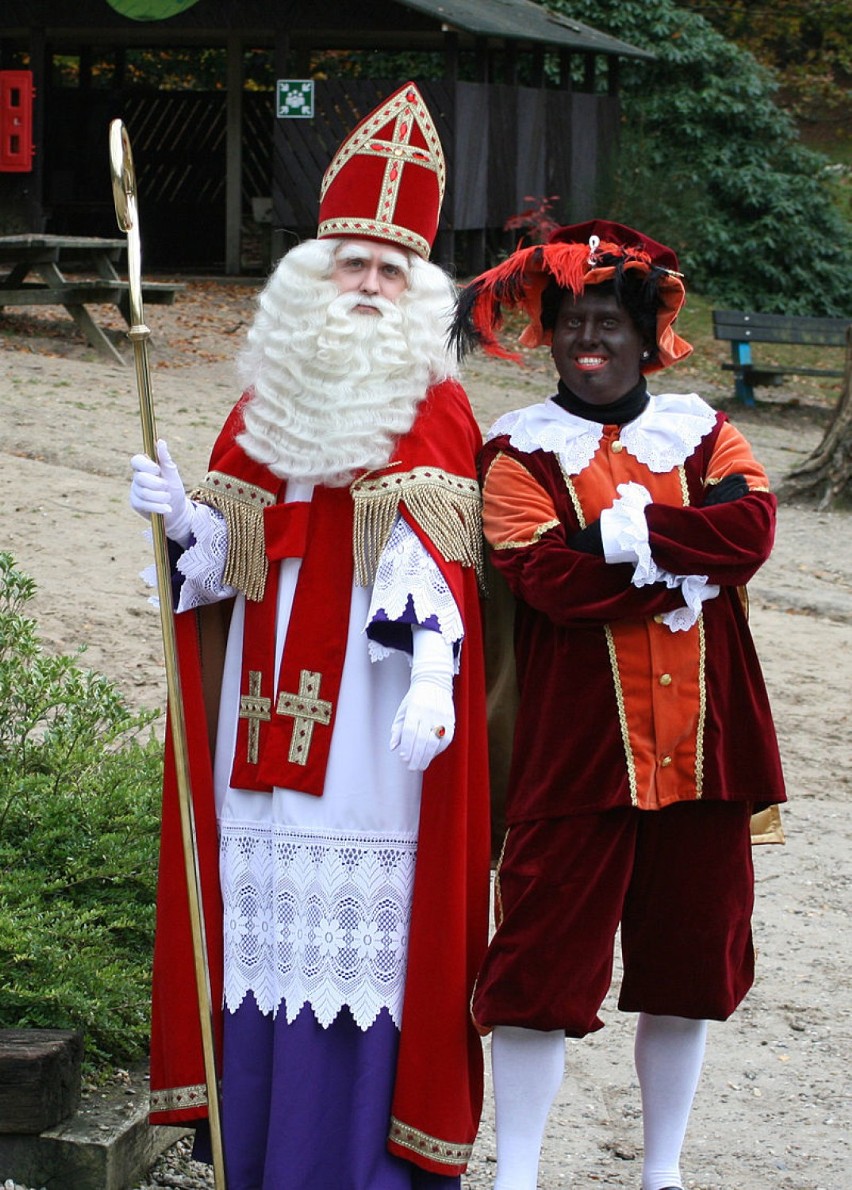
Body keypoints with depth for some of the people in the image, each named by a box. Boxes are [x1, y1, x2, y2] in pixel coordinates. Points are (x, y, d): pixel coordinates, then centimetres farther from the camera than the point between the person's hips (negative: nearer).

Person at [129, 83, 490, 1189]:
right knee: (262, 924, 7)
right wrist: (182, 519, -7)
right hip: (268, 712, 5)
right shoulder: (267, 401, 14)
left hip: (372, 722, -5)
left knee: (364, 940, -5)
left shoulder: (435, 410, -1)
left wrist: (431, 677, -29)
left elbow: (430, 558, -14)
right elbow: (228, 559, 14)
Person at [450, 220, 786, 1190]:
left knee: (687, 961, 11)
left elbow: (752, 529, -9)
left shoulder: (698, 433, 10)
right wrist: (684, 569, -11)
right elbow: (549, 578, -15)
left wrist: (631, 535, -17)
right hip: (576, 747, -3)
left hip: (700, 744, 3)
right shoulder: (521, 452, 1)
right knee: (541, 962, -4)